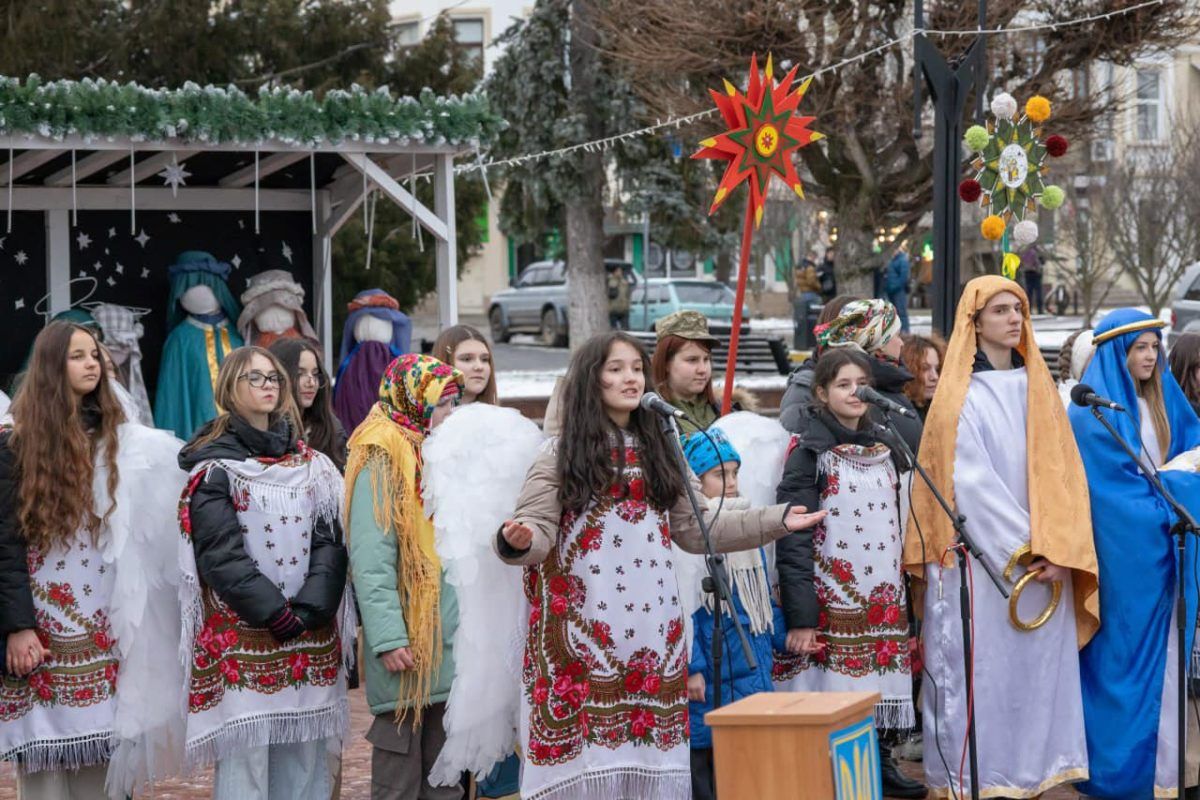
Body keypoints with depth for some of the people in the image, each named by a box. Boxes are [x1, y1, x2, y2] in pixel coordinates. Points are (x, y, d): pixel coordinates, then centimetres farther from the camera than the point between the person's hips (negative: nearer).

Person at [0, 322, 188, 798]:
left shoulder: (122, 442, 10)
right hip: (42, 625, -3)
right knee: (46, 755, -4)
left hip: (105, 625, 3)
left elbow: (147, 530, 8)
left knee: (103, 758, 1)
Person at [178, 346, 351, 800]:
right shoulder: (215, 468, 1)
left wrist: (309, 609, -11)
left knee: (305, 761, 4)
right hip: (242, 638, -4)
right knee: (244, 762, -6)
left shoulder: (312, 466, 15)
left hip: (310, 641, 4)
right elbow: (220, 555, -9)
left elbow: (331, 542, 4)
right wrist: (276, 613, -16)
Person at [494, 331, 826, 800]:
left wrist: (777, 521, 12)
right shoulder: (562, 455, 1)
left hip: (652, 626, 5)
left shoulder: (658, 451, 17)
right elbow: (537, 530, -7)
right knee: (586, 748, -7)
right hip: (585, 627, -4)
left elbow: (694, 530, 16)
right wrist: (518, 542, -32)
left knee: (649, 749, 3)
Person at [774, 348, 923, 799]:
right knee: (834, 696, -6)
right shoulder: (809, 453, -6)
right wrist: (800, 617, -18)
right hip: (833, 604, -5)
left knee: (878, 690, 6)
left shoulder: (884, 450, 13)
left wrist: (905, 599, 15)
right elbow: (793, 541, -12)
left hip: (885, 604, 6)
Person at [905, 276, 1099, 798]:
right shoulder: (960, 396, -3)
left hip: (1042, 557, 5)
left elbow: (1062, 471, 6)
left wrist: (1058, 548, -7)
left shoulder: (1038, 388, 13)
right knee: (982, 669, -4)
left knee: (1039, 665, 3)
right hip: (981, 558, -5)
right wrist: (1022, 547, -15)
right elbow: (972, 481, -11)